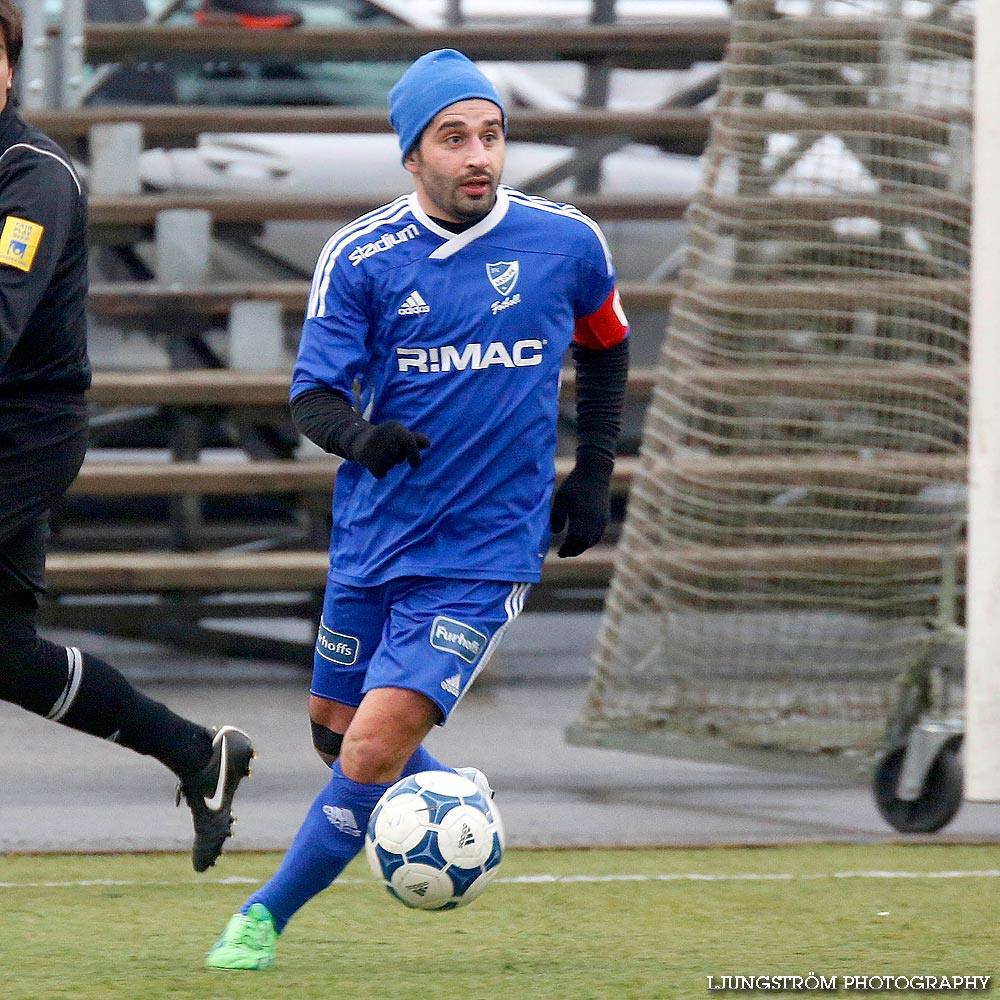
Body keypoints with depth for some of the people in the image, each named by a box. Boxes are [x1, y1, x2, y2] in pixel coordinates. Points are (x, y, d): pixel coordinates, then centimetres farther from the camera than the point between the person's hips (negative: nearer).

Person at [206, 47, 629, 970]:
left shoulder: (566, 243, -3)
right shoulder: (361, 256, -5)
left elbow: (605, 345, 16)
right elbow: (312, 392, -8)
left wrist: (594, 472, 12)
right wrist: (358, 434, -29)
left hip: (485, 551, -3)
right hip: (373, 537, 3)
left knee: (374, 751, -13)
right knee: (335, 730, 17)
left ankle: (267, 916, 3)